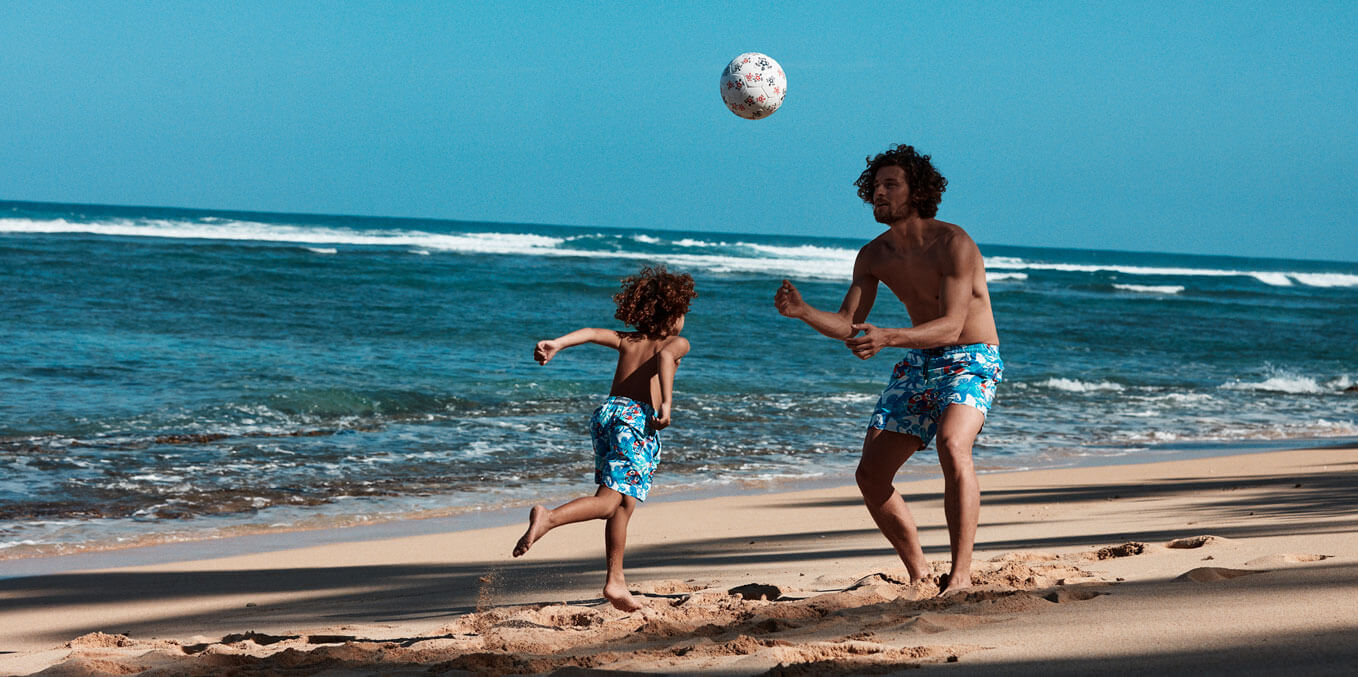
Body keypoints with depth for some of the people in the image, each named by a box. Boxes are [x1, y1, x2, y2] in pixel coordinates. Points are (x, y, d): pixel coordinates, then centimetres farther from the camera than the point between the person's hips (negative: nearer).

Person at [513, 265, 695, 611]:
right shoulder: (677, 342, 10)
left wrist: (557, 343, -9)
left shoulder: (627, 340, 23)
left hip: (608, 411, 7)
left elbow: (592, 333, 4)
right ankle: (548, 517, -40)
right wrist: (666, 402, -24)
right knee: (609, 501, -15)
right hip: (638, 417, -7)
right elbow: (665, 357, -14)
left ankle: (615, 582, 16)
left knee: (622, 505, 15)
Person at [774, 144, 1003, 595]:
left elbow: (951, 326, -28)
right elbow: (847, 325, -2)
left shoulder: (953, 244, -20)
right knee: (870, 476, 0)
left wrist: (888, 338, -43)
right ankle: (920, 575, 15)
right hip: (918, 366, 7)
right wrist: (802, 311, -22)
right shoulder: (874, 257, 1)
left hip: (971, 361, -7)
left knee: (952, 446, -35)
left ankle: (961, 575, -32)